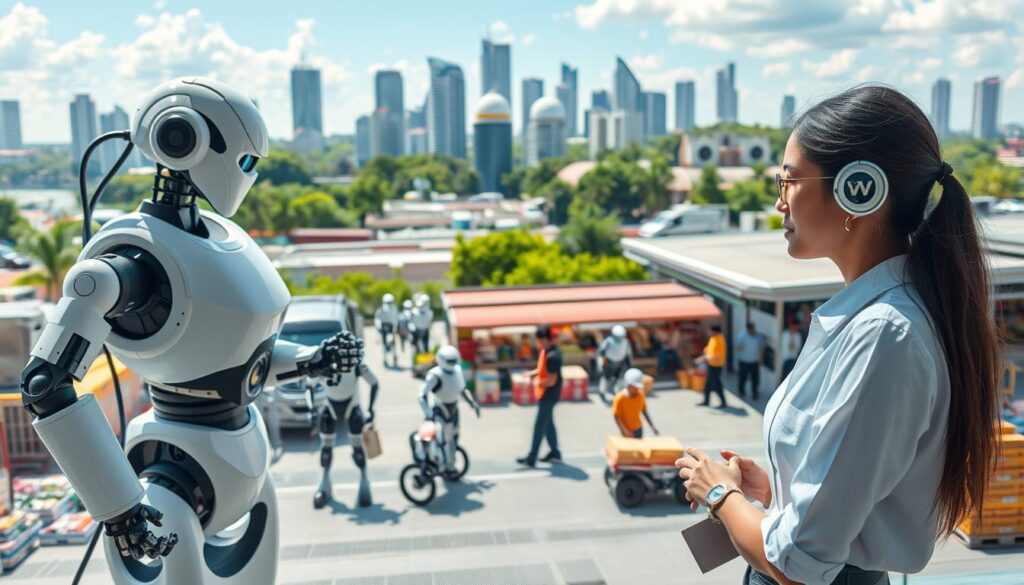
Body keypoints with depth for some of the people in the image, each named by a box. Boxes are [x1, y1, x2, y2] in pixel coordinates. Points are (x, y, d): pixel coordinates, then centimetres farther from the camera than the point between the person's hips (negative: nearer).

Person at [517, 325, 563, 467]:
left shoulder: (552, 356, -27)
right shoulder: (547, 350, 3)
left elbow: (551, 380, -27)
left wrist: (537, 382, -15)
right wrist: (534, 372, 4)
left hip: (549, 395, -10)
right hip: (545, 394, 10)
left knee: (540, 426, -1)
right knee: (548, 423, 19)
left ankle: (531, 459, 7)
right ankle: (555, 453, 32)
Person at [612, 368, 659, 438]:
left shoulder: (640, 395, -6)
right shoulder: (620, 398, -21)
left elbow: (644, 411, 6)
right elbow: (616, 416, -16)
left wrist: (652, 426, 2)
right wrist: (624, 430, -24)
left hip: (638, 429, 4)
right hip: (627, 431, -4)